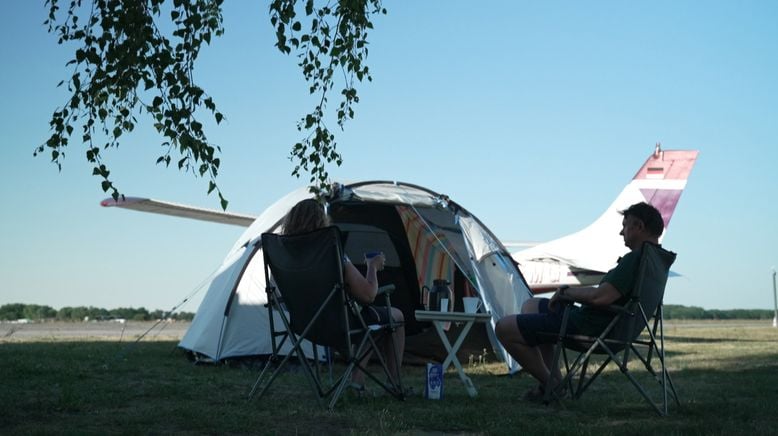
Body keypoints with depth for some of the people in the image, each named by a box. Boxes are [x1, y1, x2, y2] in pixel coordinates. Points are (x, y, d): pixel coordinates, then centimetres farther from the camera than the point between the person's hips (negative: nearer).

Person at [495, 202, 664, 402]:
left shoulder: (635, 259, -23)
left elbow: (600, 297, -32)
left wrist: (565, 291, -15)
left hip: (590, 328, -11)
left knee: (504, 328, -6)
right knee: (531, 305, 28)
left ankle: (551, 384, 4)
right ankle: (553, 380, 18)